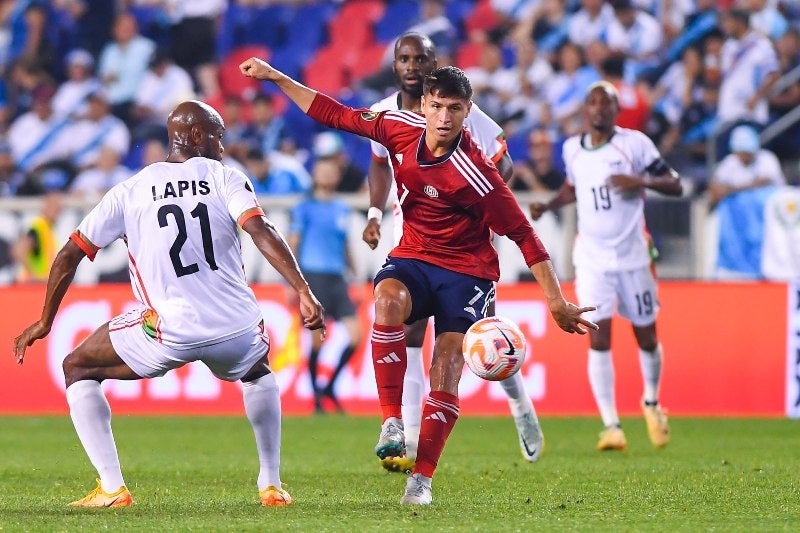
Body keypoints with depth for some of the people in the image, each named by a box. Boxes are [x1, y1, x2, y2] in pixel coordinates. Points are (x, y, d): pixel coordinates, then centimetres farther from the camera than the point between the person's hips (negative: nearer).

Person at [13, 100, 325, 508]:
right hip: (237, 328, 2)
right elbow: (262, 233, -9)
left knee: (78, 368, 20)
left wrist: (45, 322, 24)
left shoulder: (129, 191, 11)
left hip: (169, 331, -2)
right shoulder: (225, 178, 8)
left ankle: (111, 488, 7)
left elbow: (70, 255, 12)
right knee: (257, 372, 38)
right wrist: (303, 291, -15)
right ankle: (271, 486, 30)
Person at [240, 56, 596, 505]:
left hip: (466, 271, -3)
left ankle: (422, 478, -3)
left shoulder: (475, 173, -23)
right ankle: (392, 423, -27)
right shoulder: (400, 128, -8)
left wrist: (557, 302, -20)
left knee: (447, 370, -16)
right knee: (388, 297, -31)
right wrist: (276, 77, 8)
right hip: (412, 258, 3)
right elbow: (336, 115, 6)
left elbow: (523, 233, -18)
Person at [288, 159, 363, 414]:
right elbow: (292, 244, -2)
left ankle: (330, 386, 12)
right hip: (313, 276, -5)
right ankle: (316, 396, 7)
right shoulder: (305, 208, 0)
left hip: (337, 278, 5)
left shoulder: (342, 209, 16)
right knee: (317, 340, -7)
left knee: (355, 336, -4)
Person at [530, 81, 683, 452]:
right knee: (599, 339, -11)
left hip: (633, 256, -2)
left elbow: (675, 186, -7)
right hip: (592, 258, 2)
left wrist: (641, 181, -24)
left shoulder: (634, 143, -6)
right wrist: (548, 206, 8)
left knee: (646, 336, 8)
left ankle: (651, 403, 36)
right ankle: (611, 426, -11)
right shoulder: (573, 149, 6)